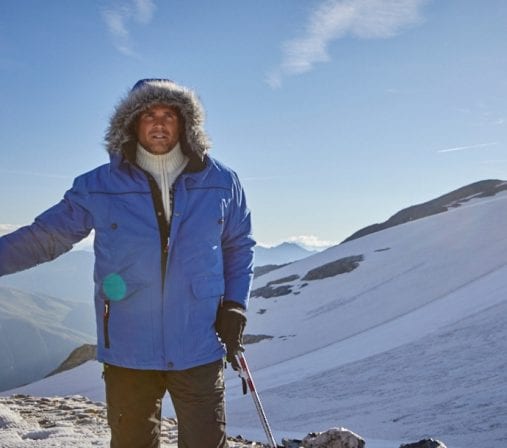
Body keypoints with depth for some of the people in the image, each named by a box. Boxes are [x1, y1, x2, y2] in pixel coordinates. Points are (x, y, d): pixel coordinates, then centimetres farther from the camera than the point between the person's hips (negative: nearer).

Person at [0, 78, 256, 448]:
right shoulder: (98, 187, -2)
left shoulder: (222, 183, 2)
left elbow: (240, 247, 12)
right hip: (127, 352, 0)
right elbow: (45, 237, 4)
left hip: (199, 351, 0)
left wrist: (234, 305, 2)